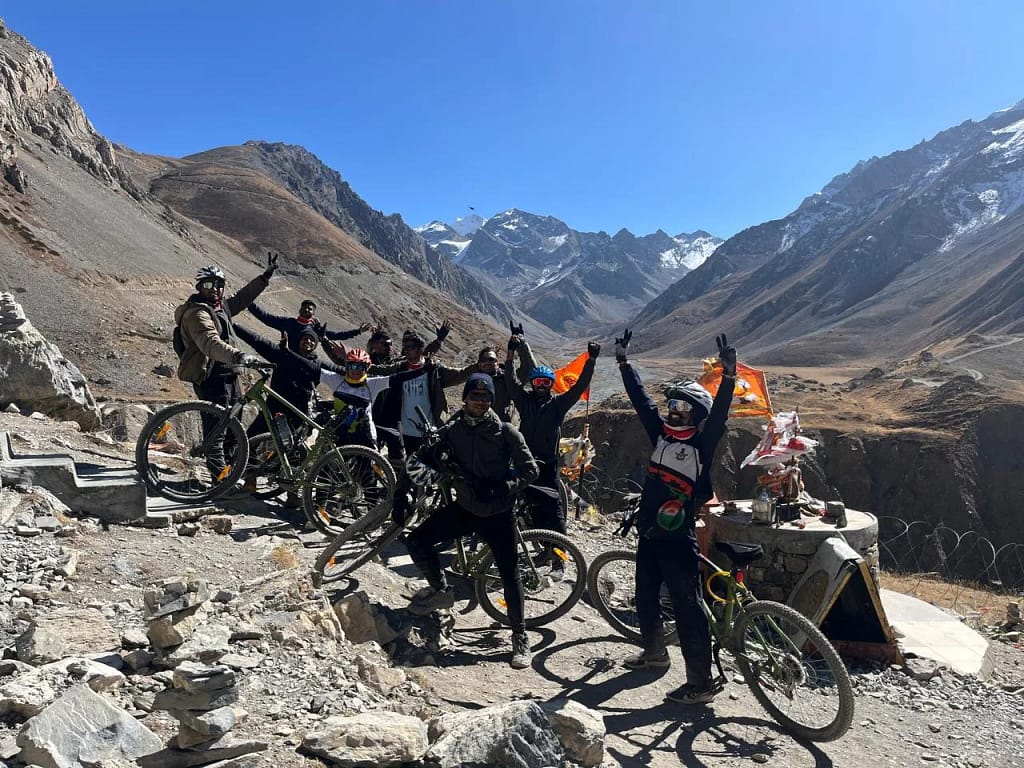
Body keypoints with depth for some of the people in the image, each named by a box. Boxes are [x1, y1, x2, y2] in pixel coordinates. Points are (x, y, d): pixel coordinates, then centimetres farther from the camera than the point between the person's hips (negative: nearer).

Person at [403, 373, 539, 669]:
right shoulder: (452, 430, 0)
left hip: (497, 513, -3)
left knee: (510, 575, -1)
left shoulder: (506, 432, -9)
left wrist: (502, 488, -23)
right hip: (464, 507, 3)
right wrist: (420, 469, -22)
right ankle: (440, 590, 17)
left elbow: (530, 470, -9)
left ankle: (521, 639, 16)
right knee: (417, 541, -8)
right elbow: (423, 456, 2)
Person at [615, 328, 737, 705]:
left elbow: (719, 413, -24)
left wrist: (729, 374, -37)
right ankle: (655, 652, 43)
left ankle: (702, 682, 5)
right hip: (648, 532, 8)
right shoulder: (661, 432, 7)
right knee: (645, 597, 21)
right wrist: (623, 361, 14)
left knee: (687, 607, -4)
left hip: (678, 537, -7)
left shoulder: (702, 443, -9)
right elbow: (640, 398, 12)